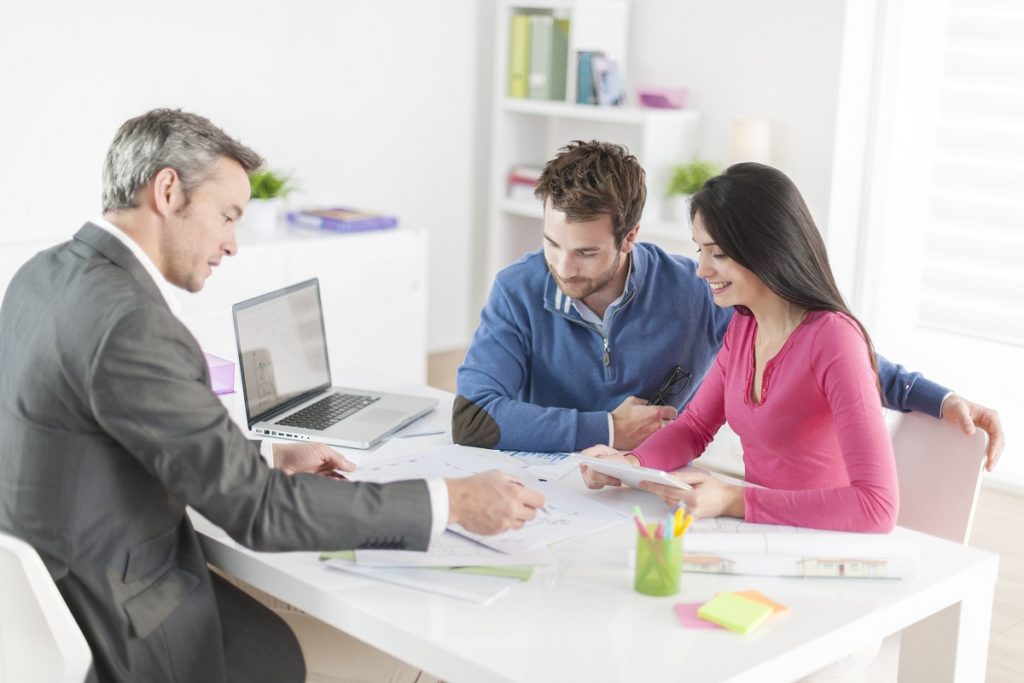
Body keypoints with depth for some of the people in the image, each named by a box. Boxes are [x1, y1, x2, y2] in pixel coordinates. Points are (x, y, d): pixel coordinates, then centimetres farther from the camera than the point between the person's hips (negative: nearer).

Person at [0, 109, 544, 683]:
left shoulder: (48, 272, 2)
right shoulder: (130, 323, -27)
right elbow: (258, 508, -26)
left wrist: (270, 460, 9)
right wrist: (453, 501, -21)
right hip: (107, 636, -8)